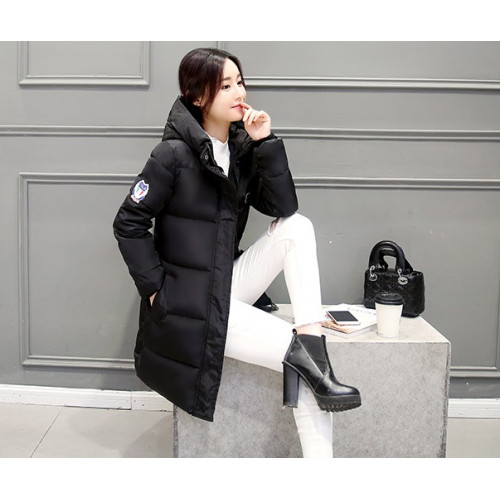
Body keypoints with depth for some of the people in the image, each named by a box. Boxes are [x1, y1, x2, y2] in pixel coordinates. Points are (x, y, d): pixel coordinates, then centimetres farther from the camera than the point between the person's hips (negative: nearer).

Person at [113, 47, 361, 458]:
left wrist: (265, 143, -12)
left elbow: (283, 208, -6)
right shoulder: (173, 154, -12)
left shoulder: (242, 150, 5)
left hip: (230, 287, 7)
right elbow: (128, 224, -10)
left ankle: (312, 345, -24)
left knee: (297, 226, -15)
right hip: (189, 303, -7)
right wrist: (155, 287, -13)